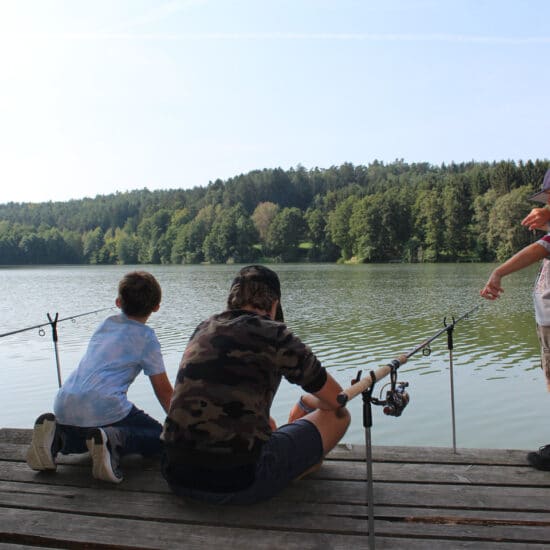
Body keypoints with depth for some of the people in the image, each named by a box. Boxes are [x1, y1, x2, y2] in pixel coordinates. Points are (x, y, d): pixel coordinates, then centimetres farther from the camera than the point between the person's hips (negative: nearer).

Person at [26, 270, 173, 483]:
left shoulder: (106, 323, 22)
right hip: (103, 407, -6)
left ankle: (58, 436, 6)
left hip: (63, 407, 7)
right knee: (160, 437, 8)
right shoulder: (146, 337, 4)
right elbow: (163, 390, 7)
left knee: (85, 433, 37)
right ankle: (113, 439, -18)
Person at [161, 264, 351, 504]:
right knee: (338, 416, 9)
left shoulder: (202, 329, 11)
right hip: (239, 484, -7)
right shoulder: (274, 335, -7)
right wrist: (308, 403, 25)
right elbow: (336, 400, 3)